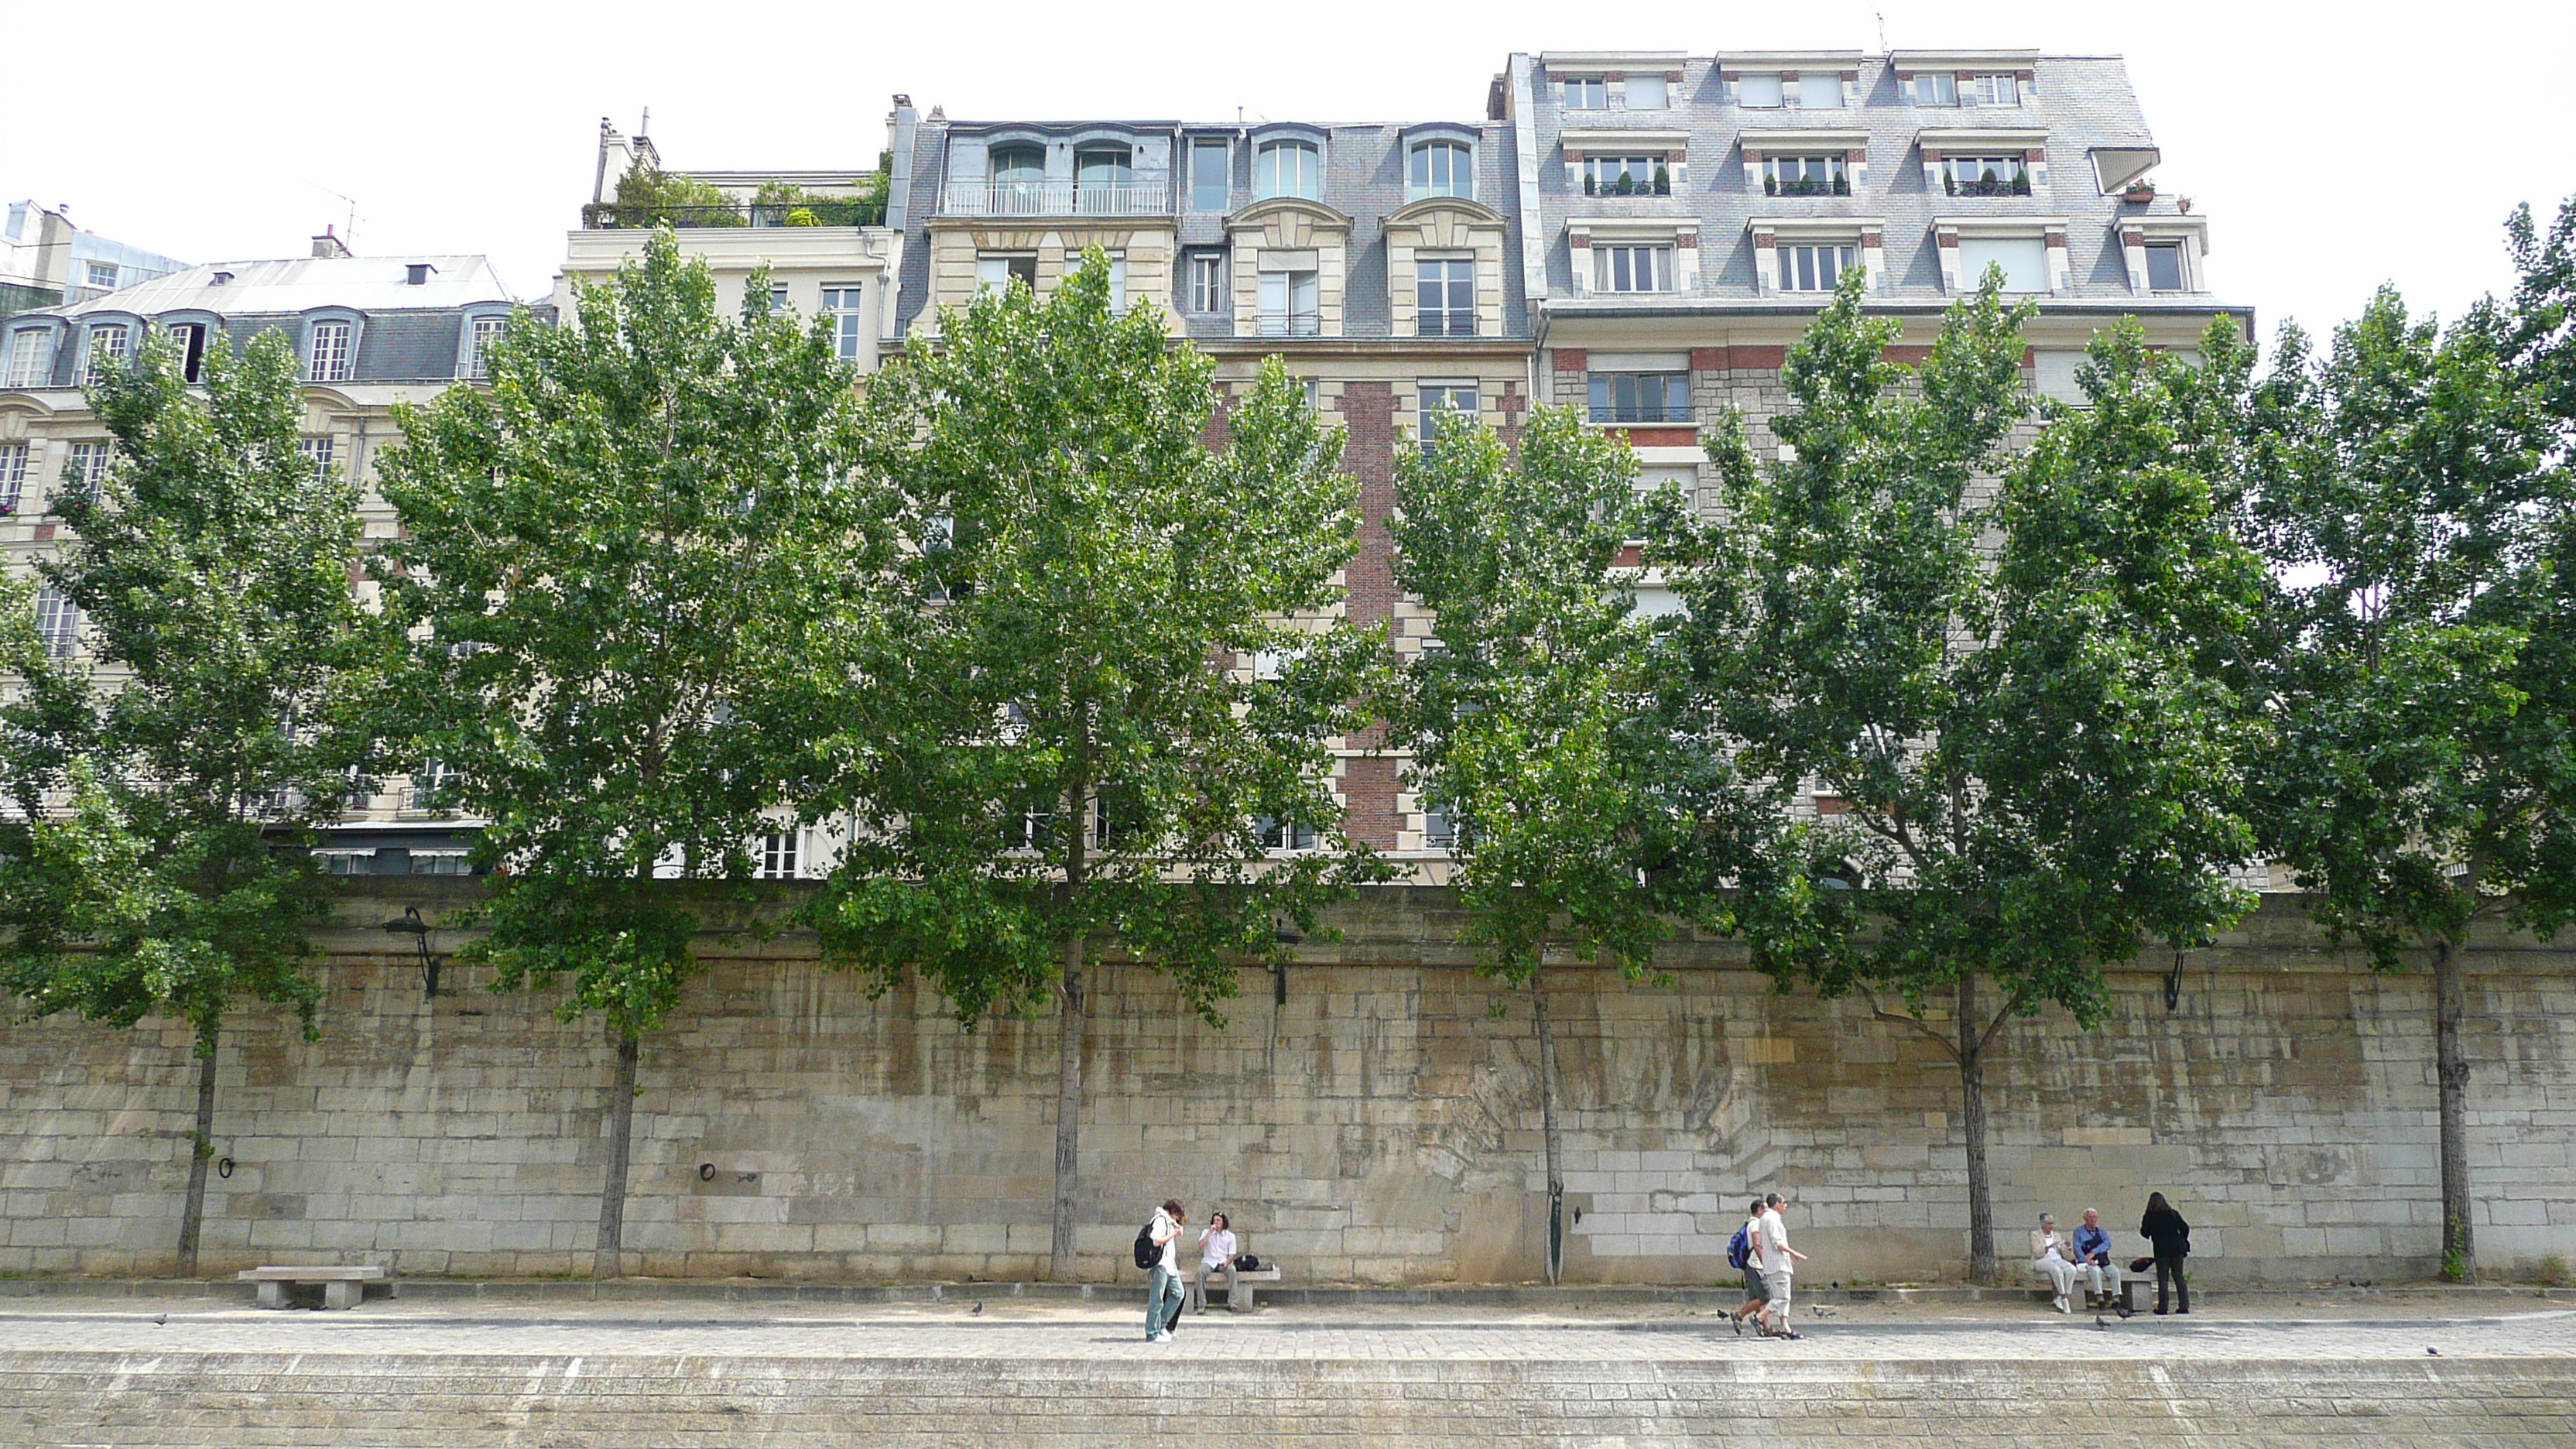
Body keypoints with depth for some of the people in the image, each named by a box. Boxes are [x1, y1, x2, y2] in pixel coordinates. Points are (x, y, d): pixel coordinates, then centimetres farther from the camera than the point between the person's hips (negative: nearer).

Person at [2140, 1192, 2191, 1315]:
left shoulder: (2149, 1217, -2)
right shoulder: (2174, 1214, 6)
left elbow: (2144, 1233, 0)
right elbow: (2185, 1228, 3)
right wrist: (2182, 1242, 15)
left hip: (2161, 1250, -3)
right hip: (2177, 1249, 3)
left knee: (2163, 1279, 0)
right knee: (2179, 1277, 9)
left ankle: (2162, 1307, -2)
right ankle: (2184, 1306, 6)